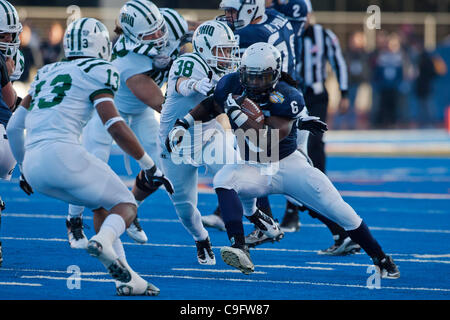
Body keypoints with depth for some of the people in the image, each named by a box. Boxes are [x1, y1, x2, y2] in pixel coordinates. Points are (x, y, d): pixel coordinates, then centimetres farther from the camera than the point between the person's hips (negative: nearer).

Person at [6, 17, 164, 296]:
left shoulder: (47, 74, 25)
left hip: (33, 167, 7)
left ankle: (127, 279, 13)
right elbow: (115, 126, -8)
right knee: (126, 205, 9)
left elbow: (14, 126, 29)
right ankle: (103, 241, -25)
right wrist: (148, 164, 1)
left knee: (103, 206, 24)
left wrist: (24, 166, 44)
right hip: (63, 154, -7)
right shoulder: (95, 72, 3)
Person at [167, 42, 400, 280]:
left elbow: (269, 141, -32)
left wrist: (236, 113, -33)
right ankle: (240, 250, -40)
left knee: (338, 210, -8)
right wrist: (183, 124, 0)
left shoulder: (286, 97, -23)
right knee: (224, 180, -31)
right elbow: (211, 106, 12)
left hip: (288, 165, -3)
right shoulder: (232, 85, -9)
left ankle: (381, 259, 12)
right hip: (253, 168, 3)